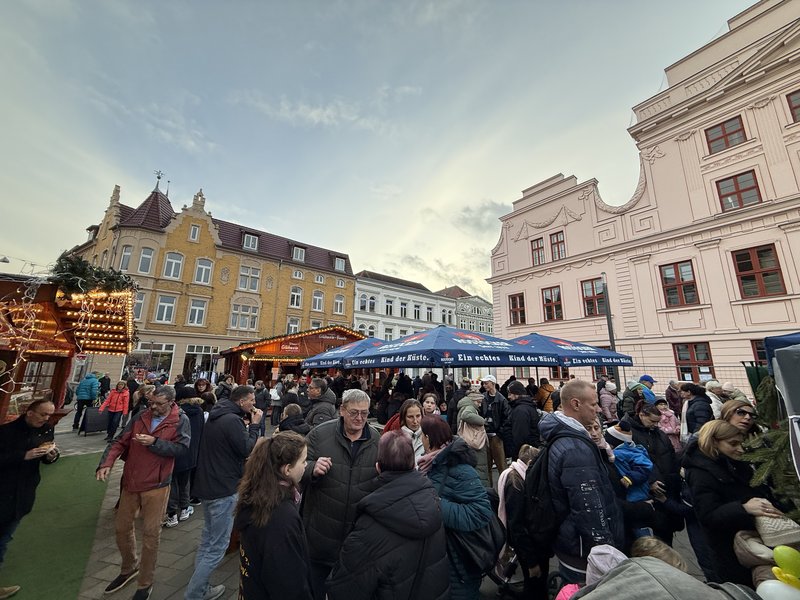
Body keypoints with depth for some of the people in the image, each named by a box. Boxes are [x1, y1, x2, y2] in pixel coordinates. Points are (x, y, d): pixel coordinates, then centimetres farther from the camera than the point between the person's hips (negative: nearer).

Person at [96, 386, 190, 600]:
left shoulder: (181, 420, -13)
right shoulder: (140, 417, -1)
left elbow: (182, 448, -19)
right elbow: (120, 442, 0)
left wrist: (154, 442, -25)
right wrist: (106, 463, -16)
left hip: (156, 485, -4)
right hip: (130, 481, 5)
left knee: (150, 533, 6)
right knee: (122, 527, 19)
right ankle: (129, 568, 47)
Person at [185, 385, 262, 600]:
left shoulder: (217, 416, 6)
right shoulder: (232, 420, -24)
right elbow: (248, 450, -21)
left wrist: (248, 423, 6)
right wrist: (254, 425, -13)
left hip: (208, 483, 10)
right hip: (224, 488, -10)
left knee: (207, 539, 23)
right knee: (217, 545, 4)